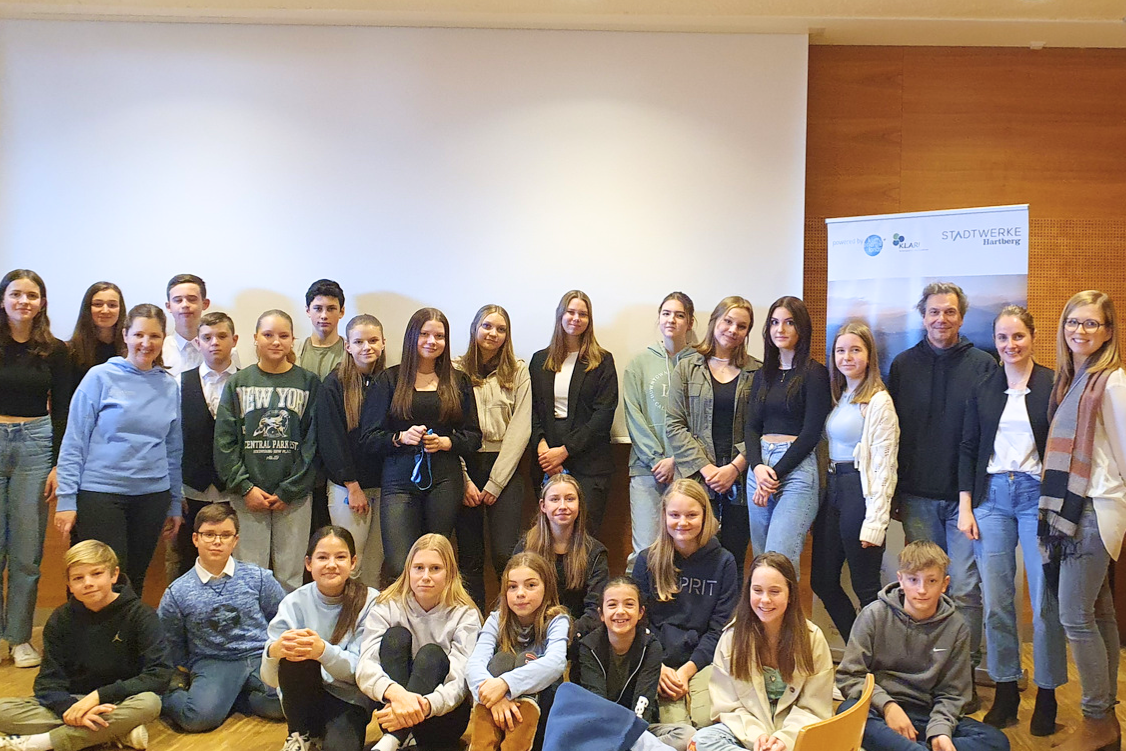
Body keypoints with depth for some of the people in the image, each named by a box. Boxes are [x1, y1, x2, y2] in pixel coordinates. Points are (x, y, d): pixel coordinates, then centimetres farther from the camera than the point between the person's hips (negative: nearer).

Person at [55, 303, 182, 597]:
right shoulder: (101, 377, -3)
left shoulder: (169, 386, 8)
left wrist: (175, 504, 13)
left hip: (152, 496, 4)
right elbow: (74, 441, -4)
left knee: (135, 580, 11)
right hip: (100, 493, -3)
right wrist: (66, 500, -8)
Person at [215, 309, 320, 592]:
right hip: (248, 495, 1)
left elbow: (313, 441, -1)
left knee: (291, 575, 3)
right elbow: (224, 441, 3)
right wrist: (245, 487, -7)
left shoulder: (309, 383, 5)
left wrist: (288, 491, -8)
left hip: (294, 496, -1)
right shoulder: (237, 383, 9)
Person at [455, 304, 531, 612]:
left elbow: (520, 429, 0)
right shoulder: (457, 370, 4)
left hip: (504, 468, -1)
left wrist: (495, 482, -5)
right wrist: (464, 480, -7)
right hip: (465, 467, 1)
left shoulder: (518, 372, 5)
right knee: (469, 558, 3)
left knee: (505, 555, -8)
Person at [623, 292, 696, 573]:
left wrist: (676, 460, -9)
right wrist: (657, 459, -6)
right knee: (644, 549, -2)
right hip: (646, 467, 1)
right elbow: (634, 417, 4)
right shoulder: (639, 364, 9)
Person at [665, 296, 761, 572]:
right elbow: (674, 426, 1)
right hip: (695, 478, 0)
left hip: (740, 480, 0)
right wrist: (706, 468, -9)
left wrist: (735, 468, -11)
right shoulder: (686, 369, 8)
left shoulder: (756, 373, 8)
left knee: (734, 559, 1)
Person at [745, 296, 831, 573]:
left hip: (797, 467, -6)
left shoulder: (814, 373, -3)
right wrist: (758, 467, -7)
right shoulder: (764, 374, 16)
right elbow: (751, 426, 11)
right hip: (760, 465, 6)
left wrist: (775, 474, -10)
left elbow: (811, 433, -8)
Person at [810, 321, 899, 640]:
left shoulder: (878, 401, -9)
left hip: (860, 490, -8)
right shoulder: (837, 397, 15)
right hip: (832, 487, 8)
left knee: (865, 588, 0)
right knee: (823, 581, 12)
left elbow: (884, 465, -13)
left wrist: (875, 521, -17)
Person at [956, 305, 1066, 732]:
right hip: (992, 495, 3)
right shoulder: (983, 390, 10)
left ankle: (1047, 696, 13)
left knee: (1045, 600, -2)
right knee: (995, 599, 3)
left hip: (1038, 494, -2)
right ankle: (1005, 692, 16)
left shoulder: (1053, 386, 2)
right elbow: (968, 449, 11)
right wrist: (965, 506, 4)